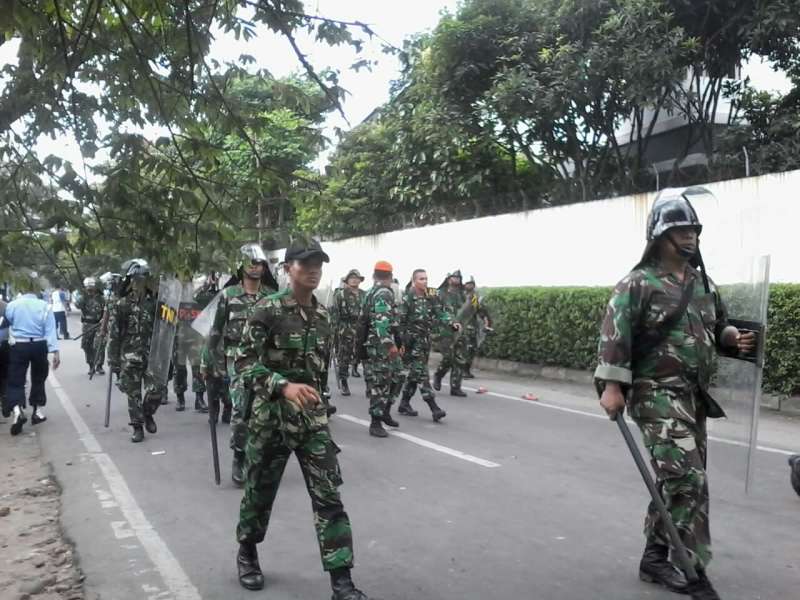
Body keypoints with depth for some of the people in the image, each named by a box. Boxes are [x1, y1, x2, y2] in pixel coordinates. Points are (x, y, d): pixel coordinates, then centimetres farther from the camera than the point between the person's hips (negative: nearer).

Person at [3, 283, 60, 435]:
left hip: (18, 346, -1)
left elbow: (7, 324, 8)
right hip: (39, 346, 1)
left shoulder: (12, 305, 1)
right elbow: (50, 330, -7)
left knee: (16, 380, 2)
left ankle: (17, 410, -21)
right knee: (38, 379, 16)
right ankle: (38, 412, 21)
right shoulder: (44, 306, -1)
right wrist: (55, 351, -11)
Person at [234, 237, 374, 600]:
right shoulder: (267, 310, -10)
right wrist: (284, 386, -30)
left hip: (313, 419, 4)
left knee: (329, 497, -2)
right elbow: (244, 363, -16)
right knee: (260, 492, 14)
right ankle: (247, 553, 41)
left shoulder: (323, 315, 7)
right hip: (271, 417, -4)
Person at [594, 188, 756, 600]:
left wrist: (734, 338, 2)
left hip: (694, 396, 8)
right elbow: (614, 335, -15)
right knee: (688, 480, -13)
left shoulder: (703, 283, 14)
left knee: (674, 480, 14)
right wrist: (612, 386, -23)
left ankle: (655, 557, 27)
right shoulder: (638, 284, -9)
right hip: (657, 394, -8)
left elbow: (718, 327, 25)